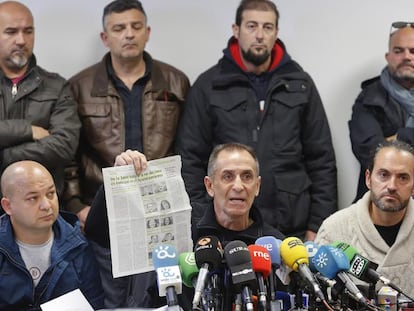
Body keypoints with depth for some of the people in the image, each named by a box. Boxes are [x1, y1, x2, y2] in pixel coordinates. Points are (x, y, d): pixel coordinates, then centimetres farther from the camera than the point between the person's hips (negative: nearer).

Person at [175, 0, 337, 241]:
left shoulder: (300, 84, 7)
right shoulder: (209, 85, 3)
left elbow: (321, 160, 7)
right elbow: (191, 161, 2)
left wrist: (318, 225, 0)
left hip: (293, 230, 1)